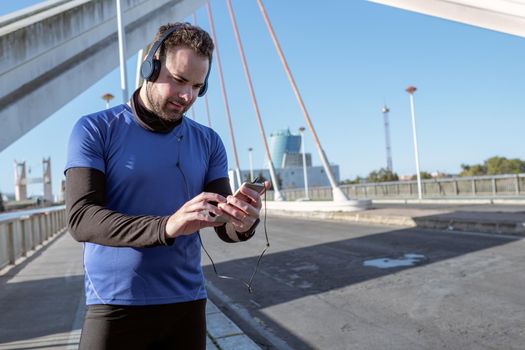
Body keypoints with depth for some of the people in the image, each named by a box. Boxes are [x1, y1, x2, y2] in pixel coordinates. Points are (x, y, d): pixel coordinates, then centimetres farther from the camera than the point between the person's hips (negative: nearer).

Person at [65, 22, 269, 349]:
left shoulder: (208, 142, 3)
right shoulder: (95, 129, -7)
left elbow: (225, 228, -1)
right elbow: (80, 218, -18)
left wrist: (243, 224, -26)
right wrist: (166, 226, -33)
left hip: (187, 303, 4)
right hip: (116, 306, -3)